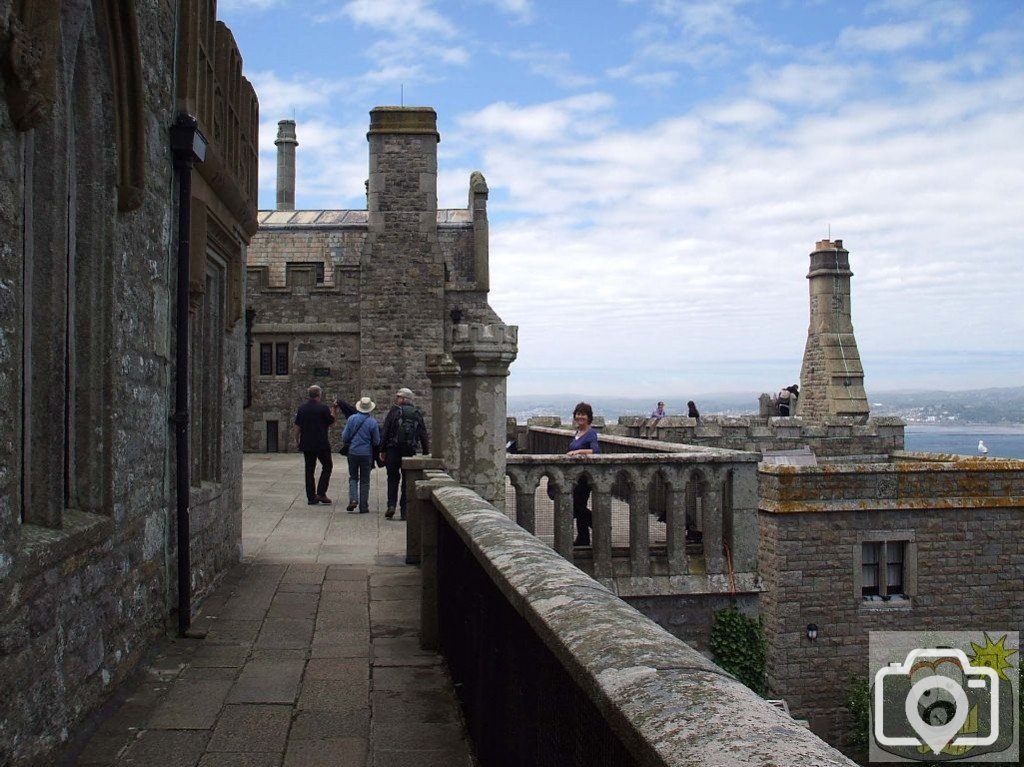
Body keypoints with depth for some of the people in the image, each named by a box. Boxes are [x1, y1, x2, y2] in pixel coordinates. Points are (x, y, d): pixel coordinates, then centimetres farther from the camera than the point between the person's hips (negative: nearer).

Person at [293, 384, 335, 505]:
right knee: (327, 466, 10)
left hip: (306, 444, 4)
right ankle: (321, 493, -2)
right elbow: (331, 422, 0)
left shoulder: (302, 408, 2)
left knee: (309, 470, 8)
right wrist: (332, 412, 15)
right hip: (322, 444, -4)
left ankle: (311, 497, 7)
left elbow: (297, 426, 5)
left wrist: (297, 440, 14)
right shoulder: (323, 408, -11)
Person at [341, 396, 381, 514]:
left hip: (353, 452, 1)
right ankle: (363, 507, 8)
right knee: (365, 481, 8)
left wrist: (345, 442, 22)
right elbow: (376, 441, -2)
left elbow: (345, 437, 0)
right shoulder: (372, 422, -9)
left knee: (353, 477, 15)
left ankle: (353, 499, -5)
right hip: (366, 454, -1)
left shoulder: (351, 419, -5)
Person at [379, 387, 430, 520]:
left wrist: (382, 450, 0)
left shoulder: (394, 411, -2)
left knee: (393, 477, 11)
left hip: (393, 450, -2)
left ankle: (391, 505, -4)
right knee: (407, 480, 8)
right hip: (410, 451, 2)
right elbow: (423, 435, 7)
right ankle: (404, 511, 7)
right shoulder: (417, 413, 8)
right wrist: (426, 453, 10)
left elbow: (385, 432, -5)